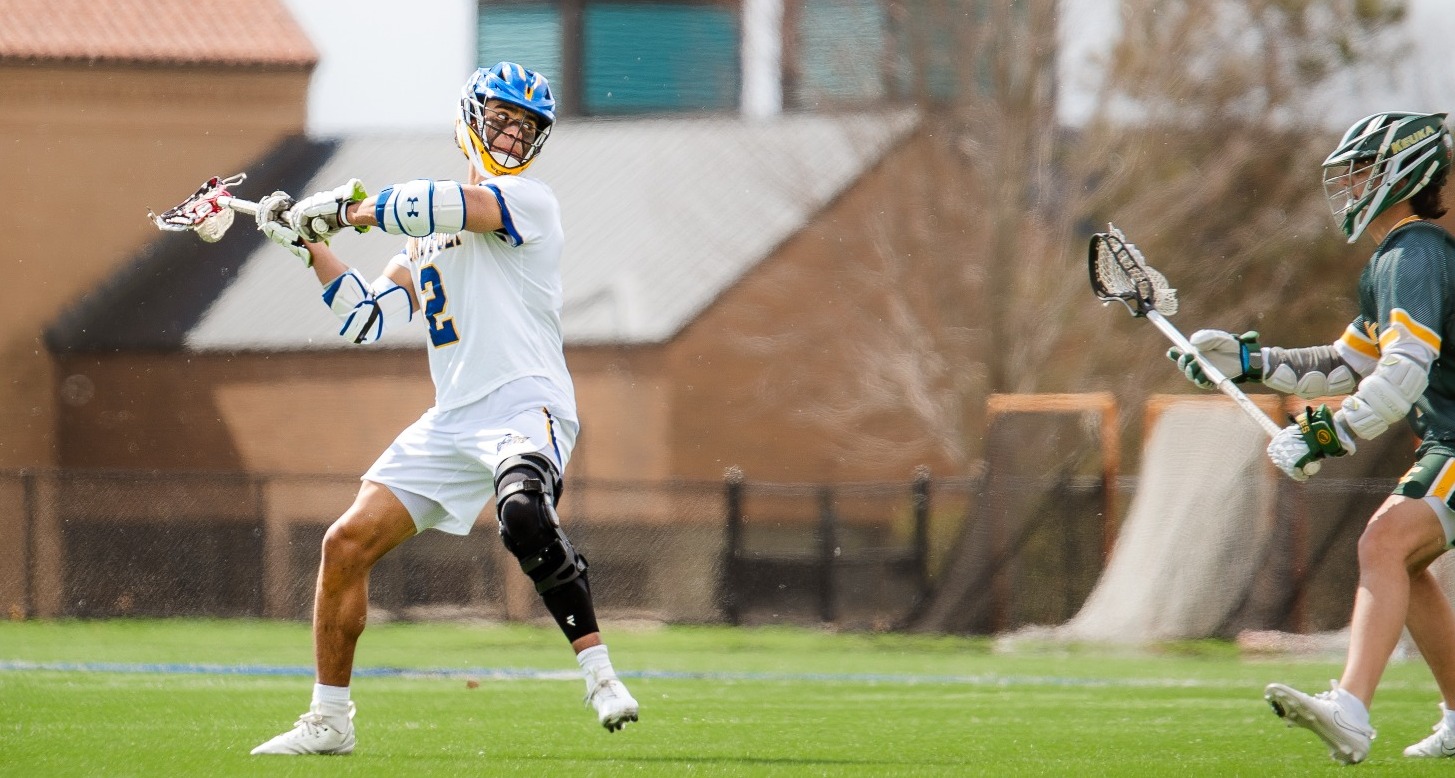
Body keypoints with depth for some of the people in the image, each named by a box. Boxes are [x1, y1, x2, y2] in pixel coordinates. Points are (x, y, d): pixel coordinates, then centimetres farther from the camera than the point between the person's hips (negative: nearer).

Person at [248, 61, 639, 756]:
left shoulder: (529, 201, 0)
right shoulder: (423, 235, 21)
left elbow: (445, 207, -17)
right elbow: (368, 321, 18)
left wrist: (348, 209, -5)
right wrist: (311, 243, 11)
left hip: (526, 408, -7)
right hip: (451, 424, 7)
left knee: (523, 514, -37)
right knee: (346, 543, 0)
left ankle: (600, 676, -28)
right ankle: (328, 721, 12)